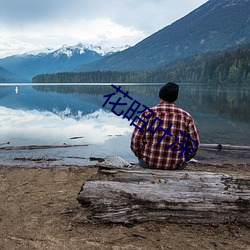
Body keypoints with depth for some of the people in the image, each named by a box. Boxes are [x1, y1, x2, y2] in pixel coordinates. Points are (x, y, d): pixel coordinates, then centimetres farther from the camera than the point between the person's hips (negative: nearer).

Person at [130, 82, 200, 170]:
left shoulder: (148, 114, -8)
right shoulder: (186, 117, -4)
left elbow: (135, 142, -8)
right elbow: (194, 145, -1)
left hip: (149, 163, -1)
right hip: (177, 165, 1)